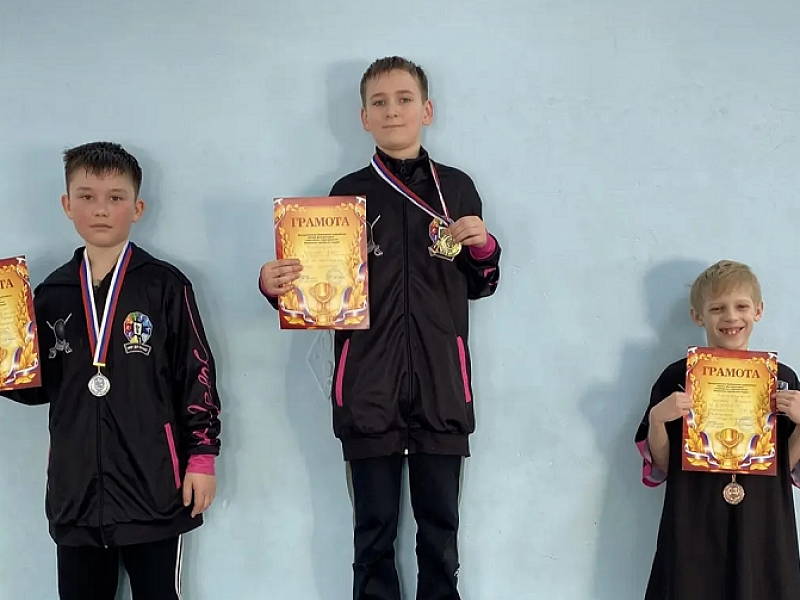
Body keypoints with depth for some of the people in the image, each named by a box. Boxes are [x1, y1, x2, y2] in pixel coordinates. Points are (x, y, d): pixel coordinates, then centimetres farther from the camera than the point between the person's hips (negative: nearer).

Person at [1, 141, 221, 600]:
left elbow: (197, 375, -3)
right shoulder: (53, 293, 9)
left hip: (153, 489, -3)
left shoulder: (166, 286, -3)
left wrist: (201, 457, -5)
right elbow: (41, 386, 14)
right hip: (76, 492, 4)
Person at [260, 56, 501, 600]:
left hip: (441, 387, 1)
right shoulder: (348, 193, 6)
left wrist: (484, 246, -3)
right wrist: (278, 286, -14)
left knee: (440, 528, 8)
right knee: (374, 533, 6)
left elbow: (479, 286, 17)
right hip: (369, 389, -1)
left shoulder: (457, 188, 9)